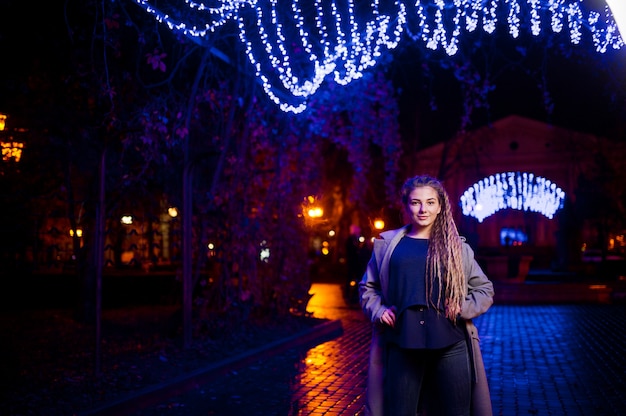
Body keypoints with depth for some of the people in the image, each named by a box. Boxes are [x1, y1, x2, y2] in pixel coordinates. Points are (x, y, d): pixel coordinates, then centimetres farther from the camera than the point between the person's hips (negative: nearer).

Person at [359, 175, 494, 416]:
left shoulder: (457, 247, 9)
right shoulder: (386, 244, 8)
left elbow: (485, 290, 14)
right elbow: (367, 286, 17)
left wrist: (463, 309, -4)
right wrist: (379, 311, -1)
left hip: (451, 345, 1)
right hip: (402, 345, 0)